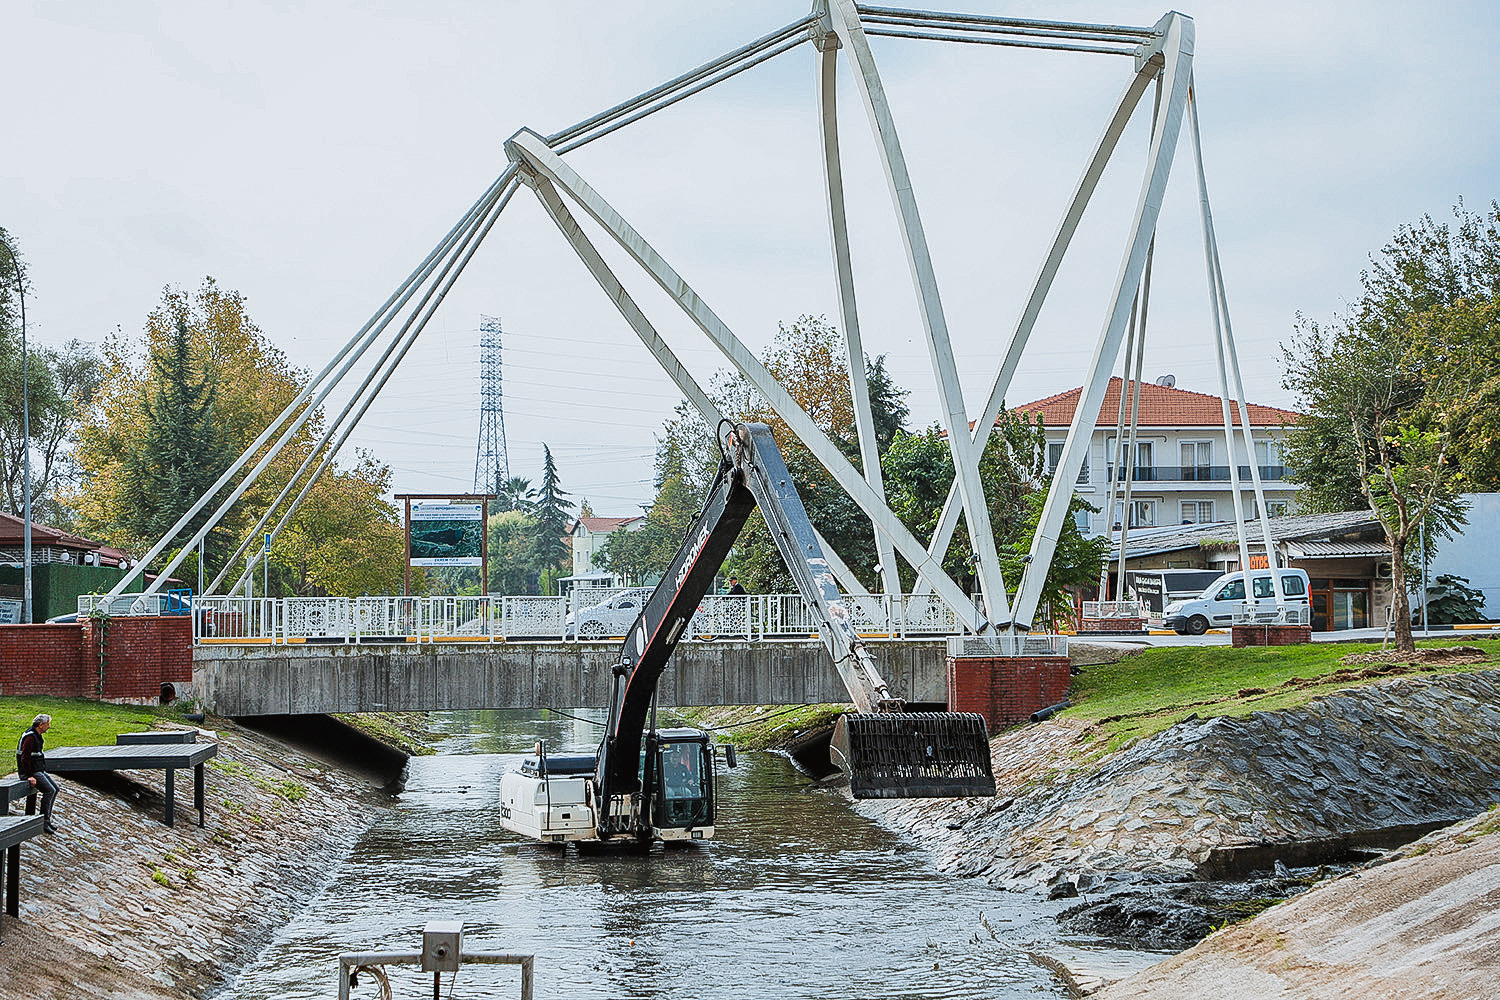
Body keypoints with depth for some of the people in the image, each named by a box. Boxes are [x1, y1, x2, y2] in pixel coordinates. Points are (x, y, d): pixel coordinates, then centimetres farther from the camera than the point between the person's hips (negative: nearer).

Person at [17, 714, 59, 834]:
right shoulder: (30, 737, -18)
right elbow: (25, 758, -23)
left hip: (38, 770, 10)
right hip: (30, 771, -10)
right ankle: (44, 822, -14)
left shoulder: (37, 736, 15)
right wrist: (29, 776, -23)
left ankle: (47, 818, 9)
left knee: (55, 788, 6)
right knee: (49, 790, -18)